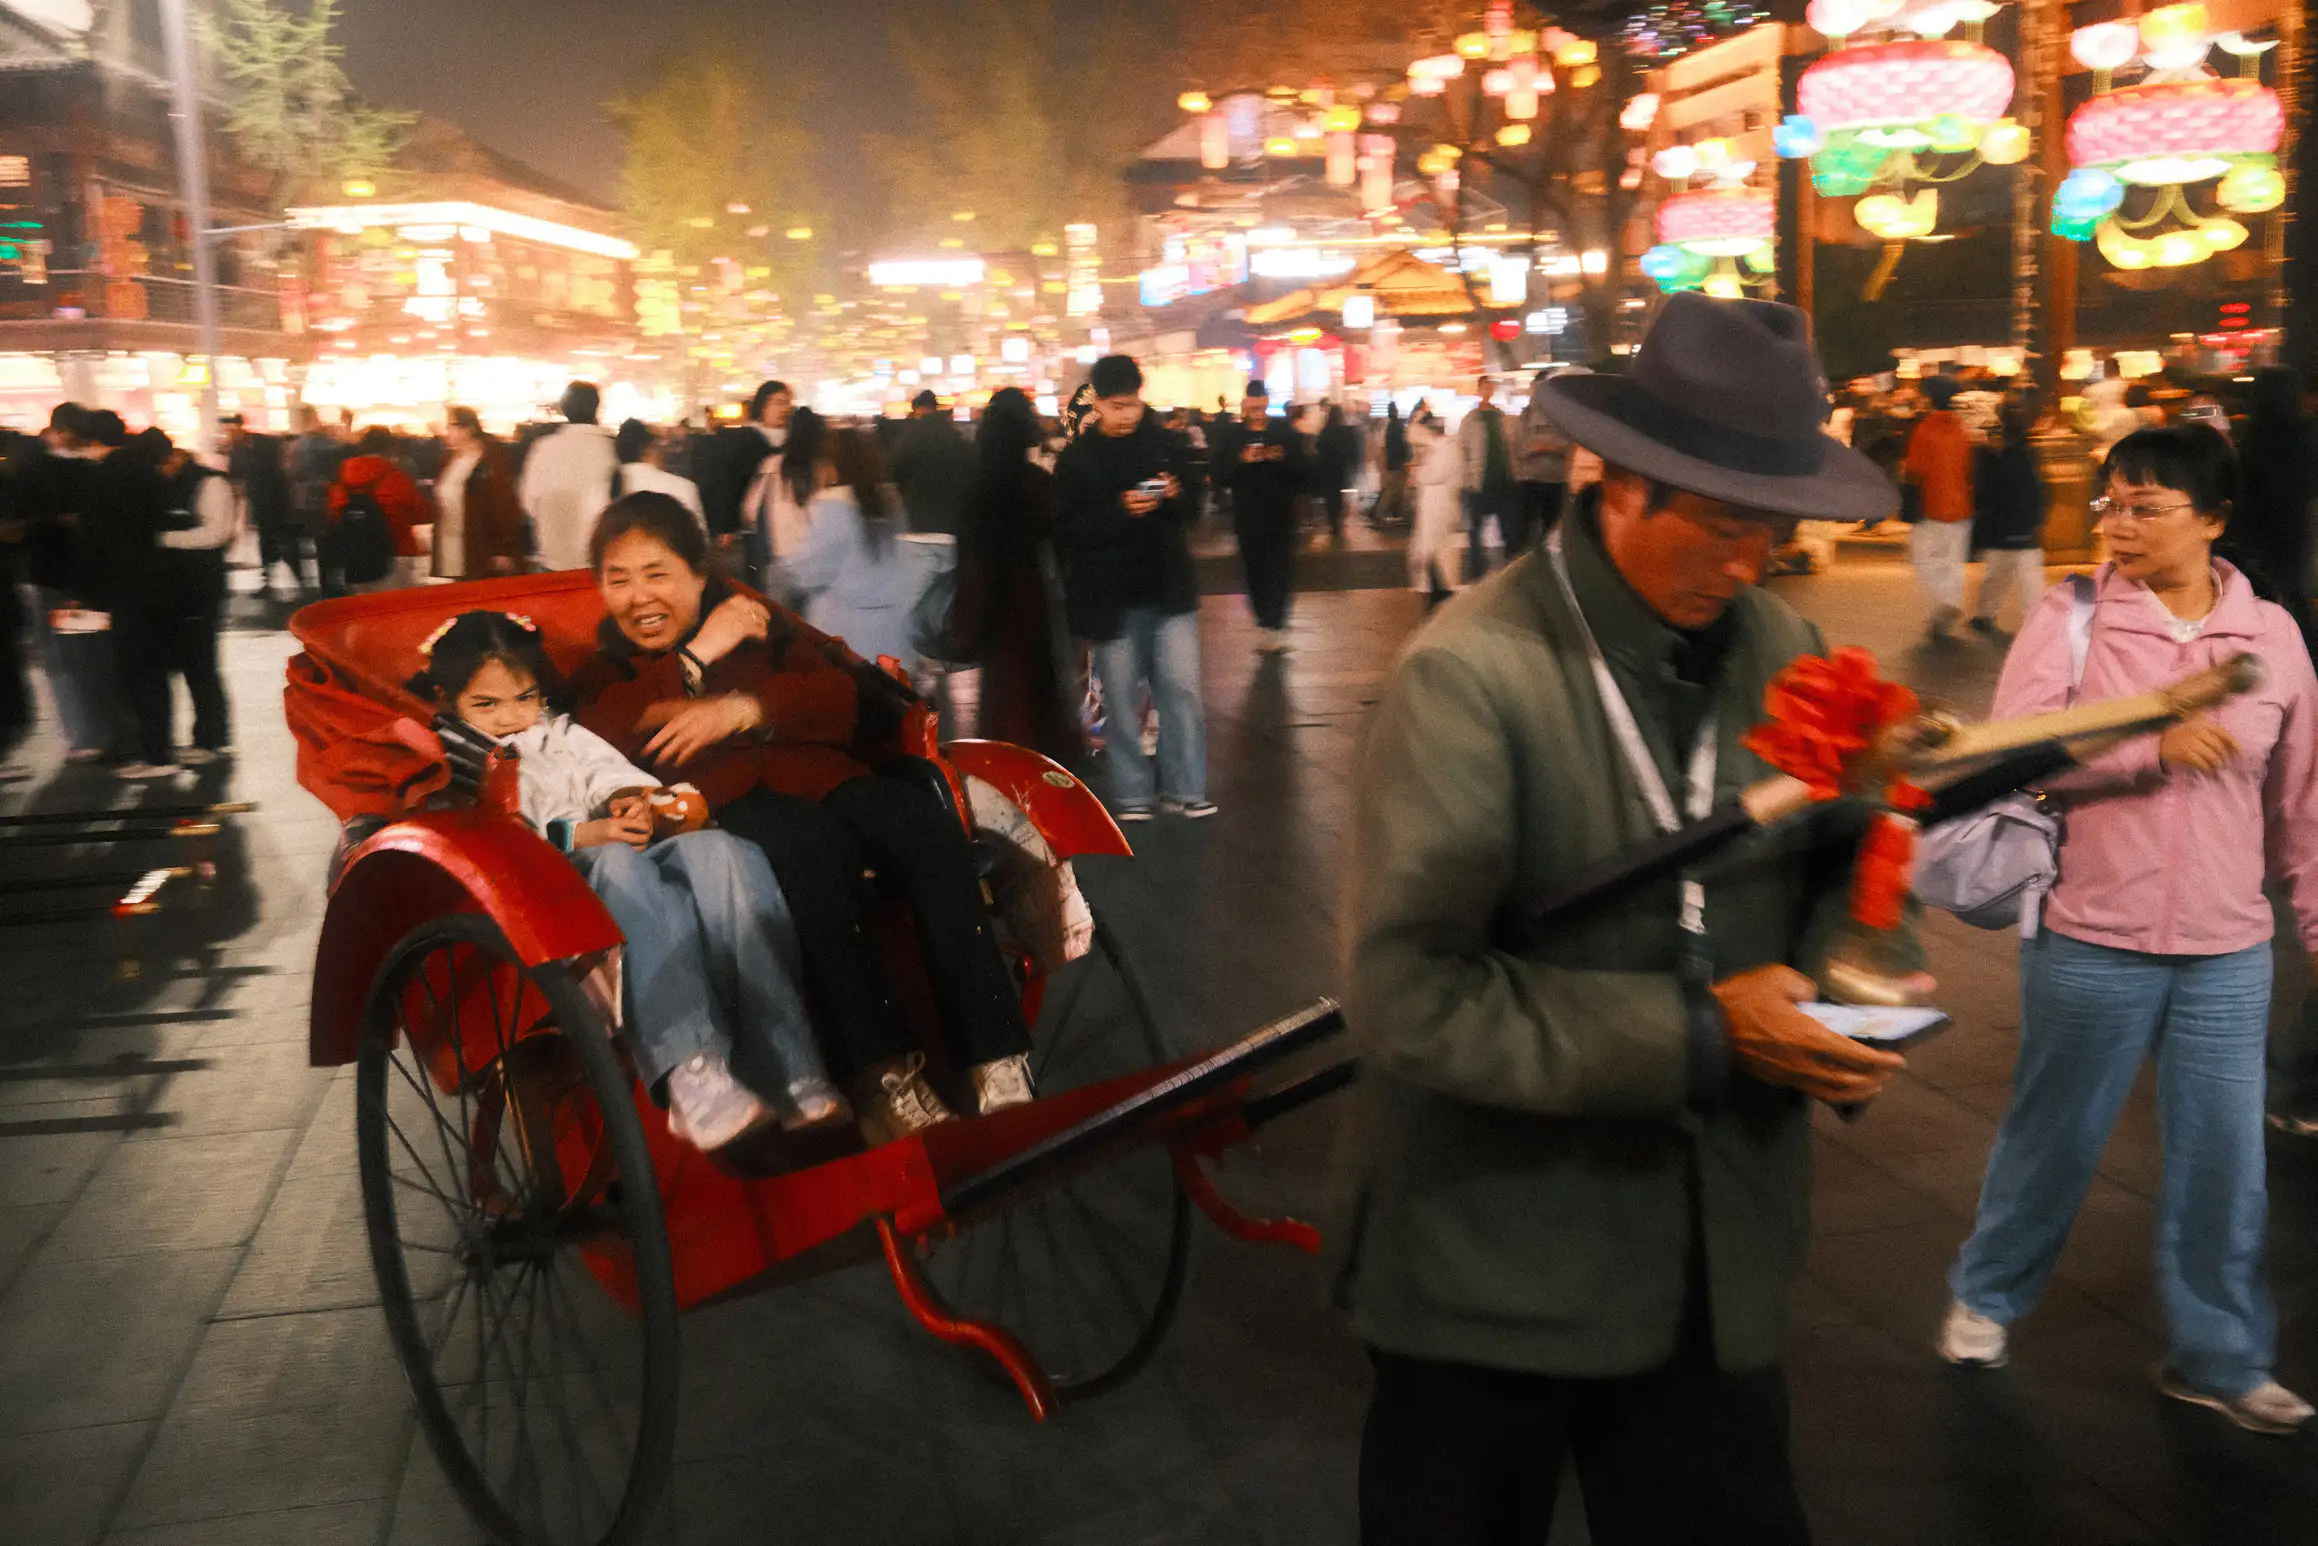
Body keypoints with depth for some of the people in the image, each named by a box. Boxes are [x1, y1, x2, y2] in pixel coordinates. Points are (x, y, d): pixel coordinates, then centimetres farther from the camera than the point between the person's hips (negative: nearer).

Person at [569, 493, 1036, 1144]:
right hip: (714, 804, -3)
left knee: (930, 828, -29)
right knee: (812, 842, -38)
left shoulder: (759, 623, 27)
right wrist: (697, 658, 2)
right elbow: (609, 743, -1)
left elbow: (844, 698, 10)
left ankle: (998, 1067, -33)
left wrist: (743, 710, -6)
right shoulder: (603, 671, 25)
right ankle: (883, 1078, -40)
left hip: (813, 772, 3)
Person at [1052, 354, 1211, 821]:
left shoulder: (1163, 444, 5)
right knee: (1121, 700, 5)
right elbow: (1068, 529, -11)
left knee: (1182, 690, 0)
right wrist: (1120, 510, -24)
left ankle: (1185, 790, 10)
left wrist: (1176, 497, -11)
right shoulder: (1077, 459, -4)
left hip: (1168, 590, 2)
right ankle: (1131, 794, 17)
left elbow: (1190, 513, 11)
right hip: (1111, 598, -2)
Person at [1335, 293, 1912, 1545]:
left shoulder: (1778, 646, 0)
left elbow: (1833, 856, 13)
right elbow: (1404, 992, -24)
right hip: (1493, 1267, -5)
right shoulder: (1472, 674, -20)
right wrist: (1696, 1033, -24)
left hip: (1714, 1260, 5)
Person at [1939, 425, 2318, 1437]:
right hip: (2091, 937, -2)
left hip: (2228, 952, 2)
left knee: (2224, 1160, 10)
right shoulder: (2071, 619, -7)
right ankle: (1985, 1296, 36)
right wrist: (2155, 747, -20)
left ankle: (2219, 1358, 29)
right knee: (2054, 1136, 13)